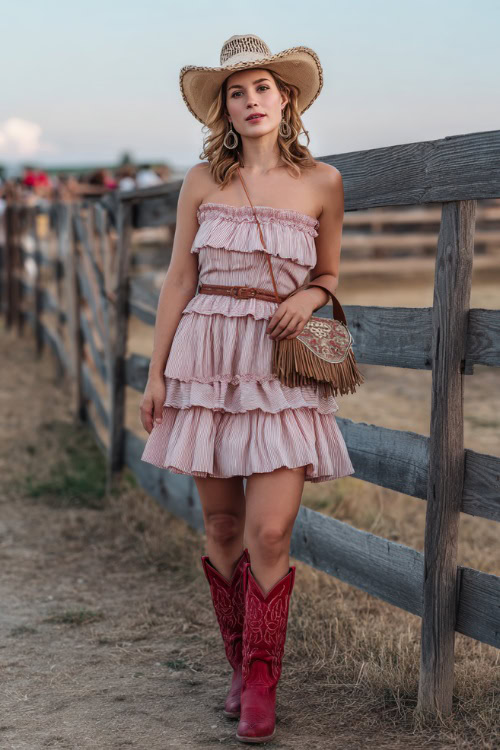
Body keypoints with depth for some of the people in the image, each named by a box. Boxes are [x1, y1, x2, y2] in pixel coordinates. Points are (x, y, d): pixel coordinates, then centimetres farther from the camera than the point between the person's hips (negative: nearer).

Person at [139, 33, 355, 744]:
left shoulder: (322, 181, 4)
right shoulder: (202, 181, 5)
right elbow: (178, 280, 7)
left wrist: (307, 297, -8)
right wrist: (156, 373, 5)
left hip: (282, 365, -1)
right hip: (208, 357, 2)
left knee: (269, 532, -10)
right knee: (222, 527, 7)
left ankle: (260, 683, 7)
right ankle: (239, 665, 24)